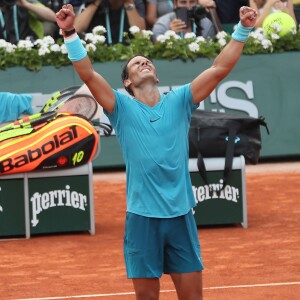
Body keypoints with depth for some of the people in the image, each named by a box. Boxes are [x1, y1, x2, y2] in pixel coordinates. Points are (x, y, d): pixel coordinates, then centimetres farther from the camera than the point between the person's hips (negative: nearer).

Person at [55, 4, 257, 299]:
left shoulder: (179, 101, 8)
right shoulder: (122, 108, 3)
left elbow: (219, 68, 1)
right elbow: (88, 74, -10)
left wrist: (242, 30, -8)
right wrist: (70, 33, -22)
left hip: (180, 216, 2)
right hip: (142, 218, -1)